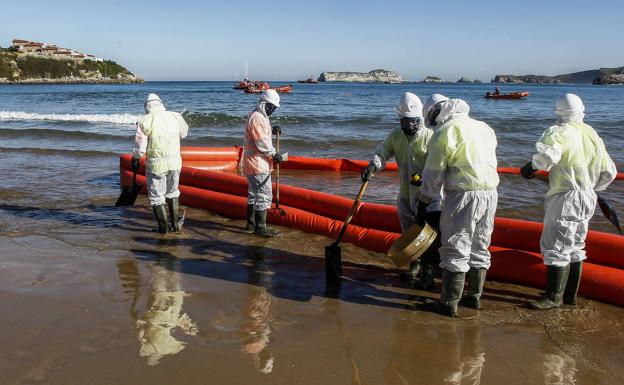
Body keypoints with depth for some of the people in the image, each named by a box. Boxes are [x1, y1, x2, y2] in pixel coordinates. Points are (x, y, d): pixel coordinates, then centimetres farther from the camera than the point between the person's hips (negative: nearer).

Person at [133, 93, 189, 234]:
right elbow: (184, 133, 19)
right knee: (172, 192, 21)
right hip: (175, 161, 4)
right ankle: (174, 224, 25)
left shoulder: (145, 121, -8)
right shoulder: (175, 116, 3)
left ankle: (164, 227, 12)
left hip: (156, 164, -4)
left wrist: (135, 159, 8)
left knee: (156, 195, 9)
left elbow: (140, 145, -6)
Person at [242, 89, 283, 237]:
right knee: (264, 195, -8)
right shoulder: (257, 118, -19)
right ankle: (260, 228, -2)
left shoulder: (259, 116, 14)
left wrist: (271, 131, 8)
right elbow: (261, 143, -23)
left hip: (253, 163, 11)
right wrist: (274, 154, -13)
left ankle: (251, 223, 30)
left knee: (254, 193, 19)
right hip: (258, 164, -11)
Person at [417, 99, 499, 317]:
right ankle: (474, 296, 26)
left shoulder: (446, 131, -3)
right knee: (480, 248, 16)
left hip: (464, 195, -7)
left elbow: (433, 173, -4)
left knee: (456, 250, -1)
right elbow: (490, 162, 17)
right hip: (490, 193, 7)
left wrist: (424, 202, 4)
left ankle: (449, 303, 4)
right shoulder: (485, 128, 18)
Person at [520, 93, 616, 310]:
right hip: (587, 198, 9)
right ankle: (570, 295, 22)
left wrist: (531, 167, -15)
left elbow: (548, 155, -34)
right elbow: (609, 172, 17)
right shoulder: (592, 135, 12)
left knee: (556, 247, -3)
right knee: (575, 247, 15)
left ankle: (554, 297, 1)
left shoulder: (562, 133, -12)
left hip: (566, 198, -9)